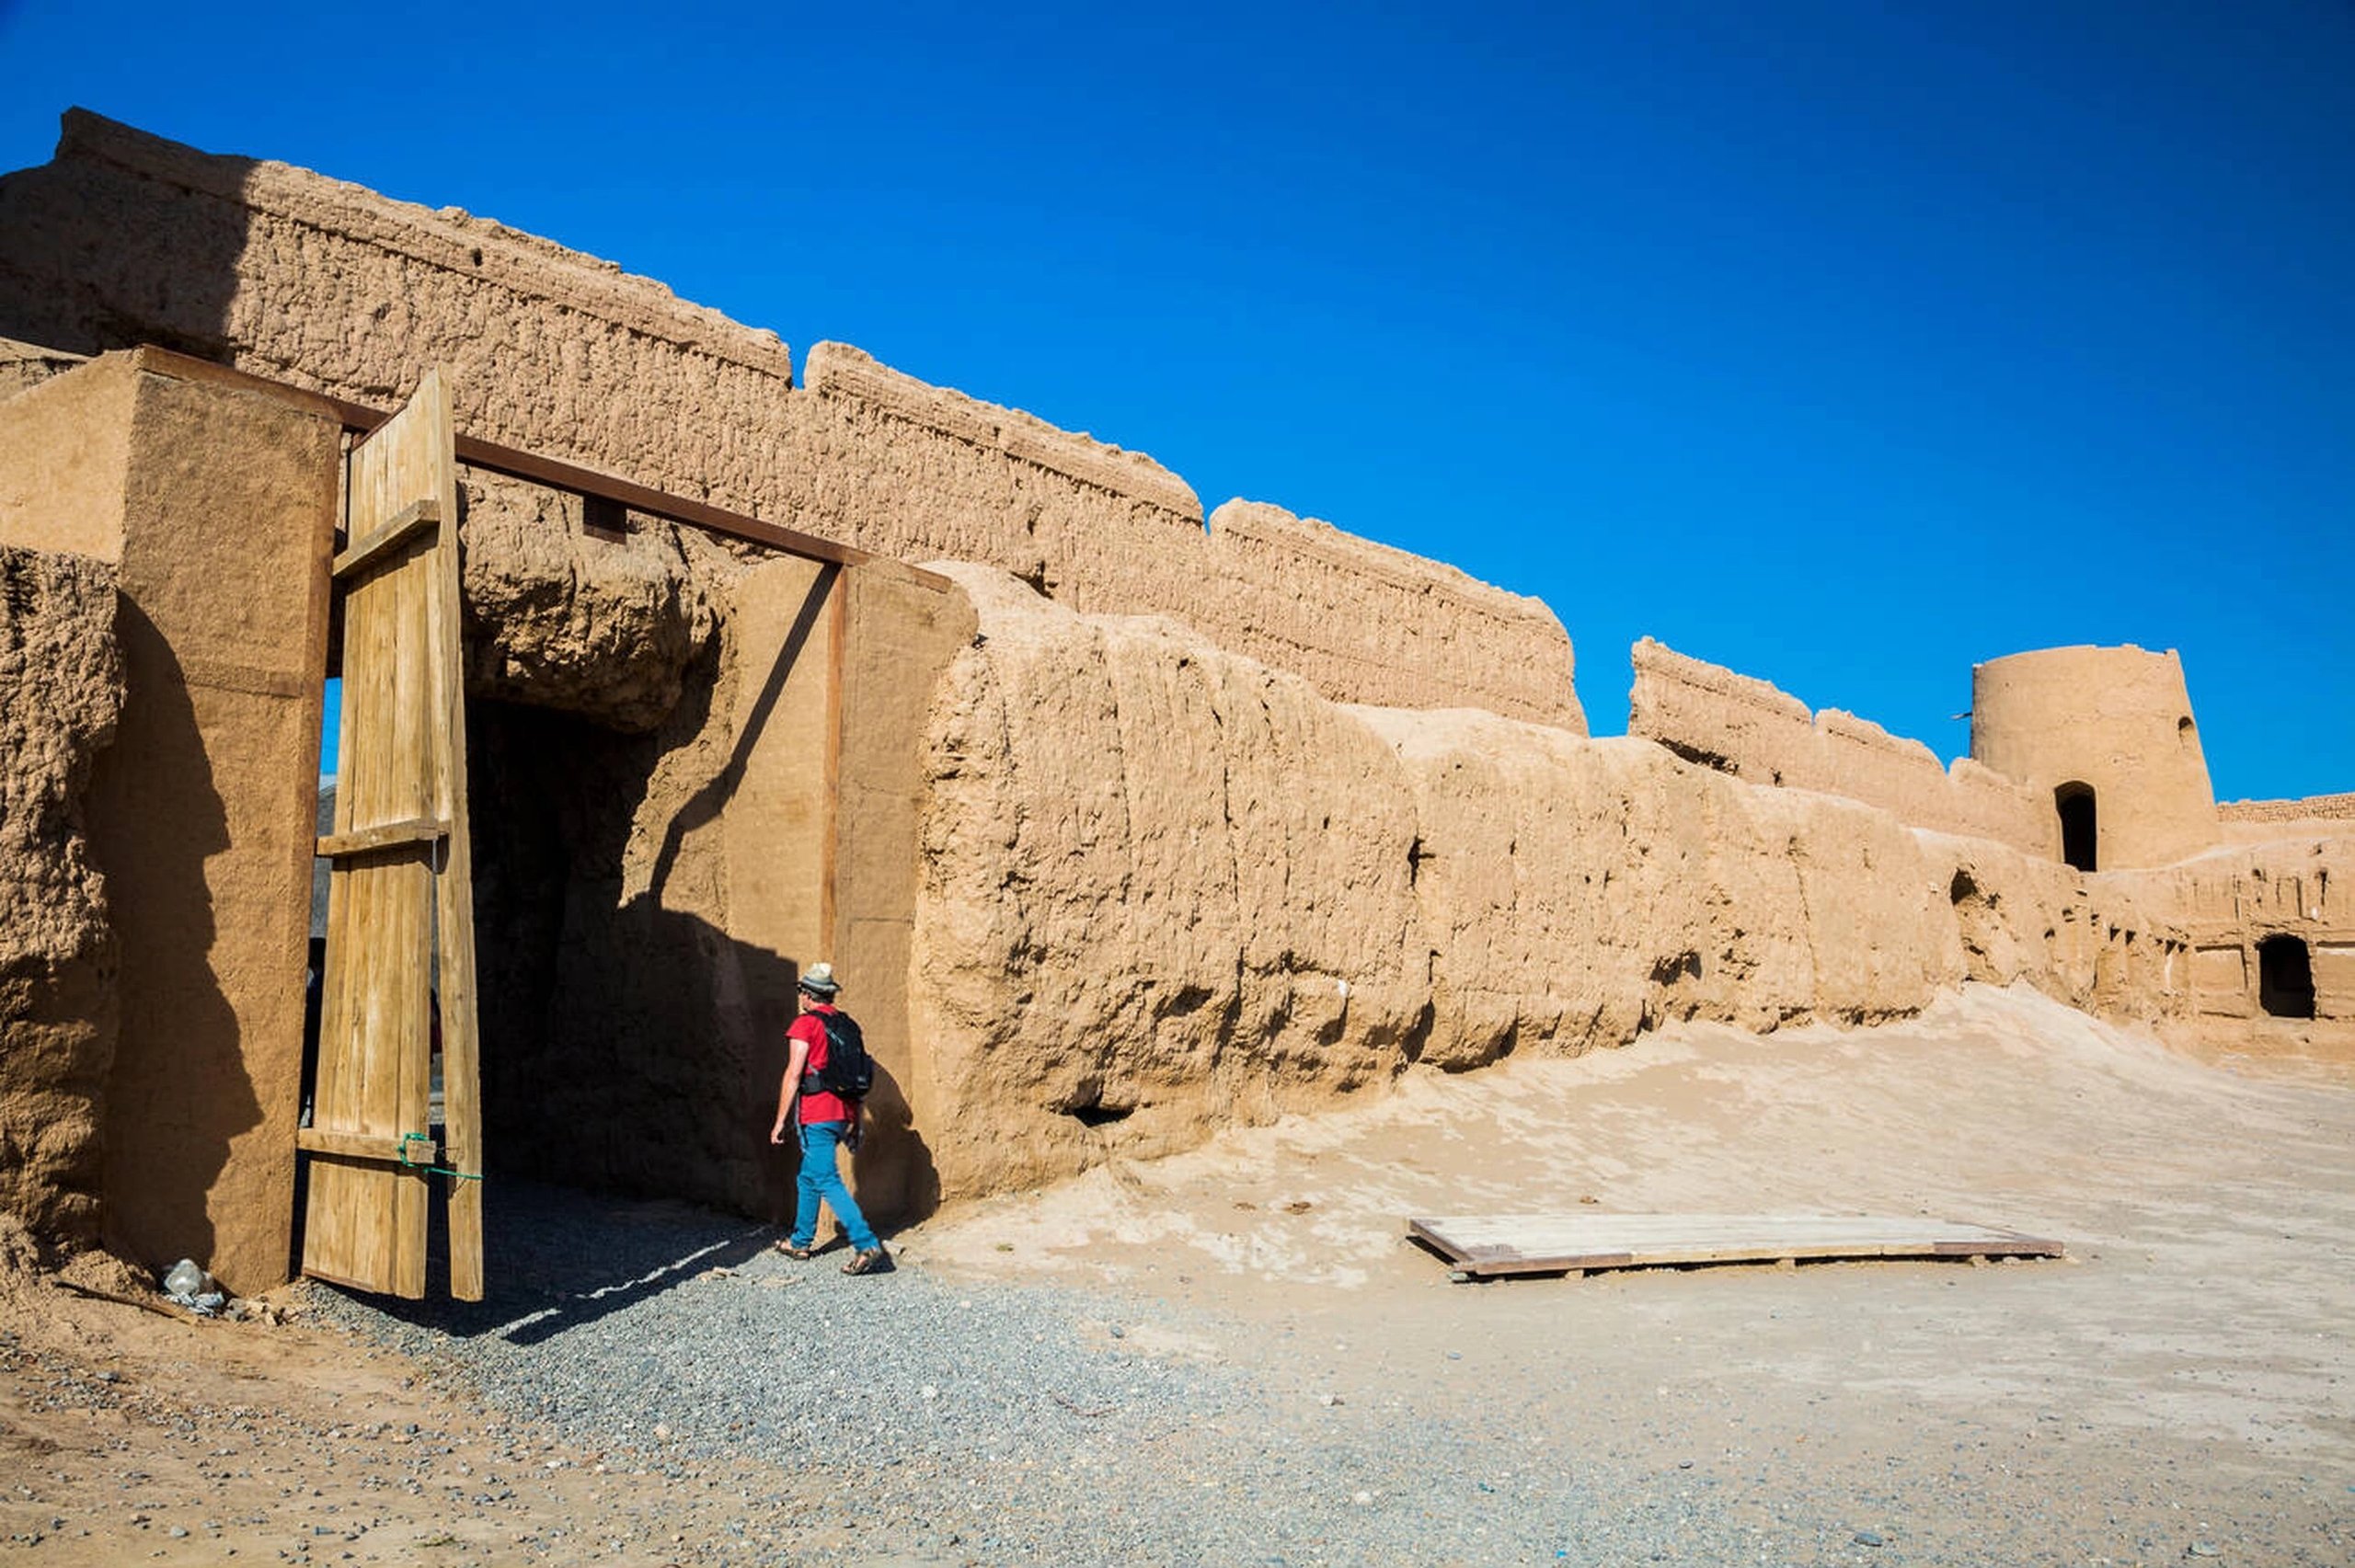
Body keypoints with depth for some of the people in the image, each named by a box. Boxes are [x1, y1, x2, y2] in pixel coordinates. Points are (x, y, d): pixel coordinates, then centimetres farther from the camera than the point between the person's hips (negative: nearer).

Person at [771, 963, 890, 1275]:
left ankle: (867, 1245, -18)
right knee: (808, 1177, 21)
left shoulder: (805, 1024, -7)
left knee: (827, 1181, -9)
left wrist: (781, 1121, -6)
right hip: (843, 1114, 8)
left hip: (817, 1117, -8)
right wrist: (854, 1125, 21)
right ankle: (801, 1241, 32)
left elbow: (793, 1076, -12)